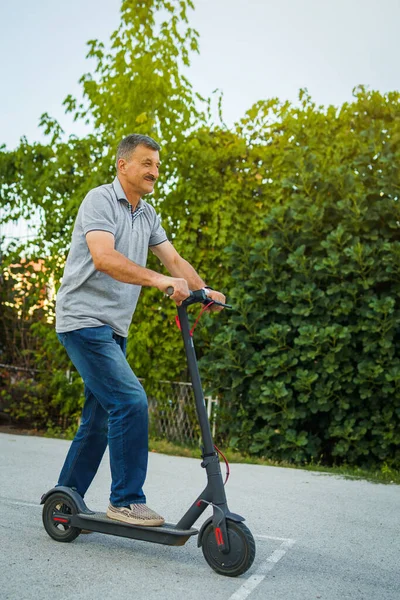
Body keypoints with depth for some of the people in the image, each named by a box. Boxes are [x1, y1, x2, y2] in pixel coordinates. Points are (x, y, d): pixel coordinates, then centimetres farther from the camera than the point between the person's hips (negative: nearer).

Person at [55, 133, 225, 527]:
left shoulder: (148, 215, 16)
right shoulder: (100, 200, -10)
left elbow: (174, 259, 10)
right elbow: (104, 258, -25)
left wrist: (205, 291, -7)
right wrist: (158, 280, -36)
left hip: (113, 328, 9)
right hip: (84, 318, -9)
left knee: (100, 417, 11)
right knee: (131, 401, -17)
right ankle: (126, 501, -6)